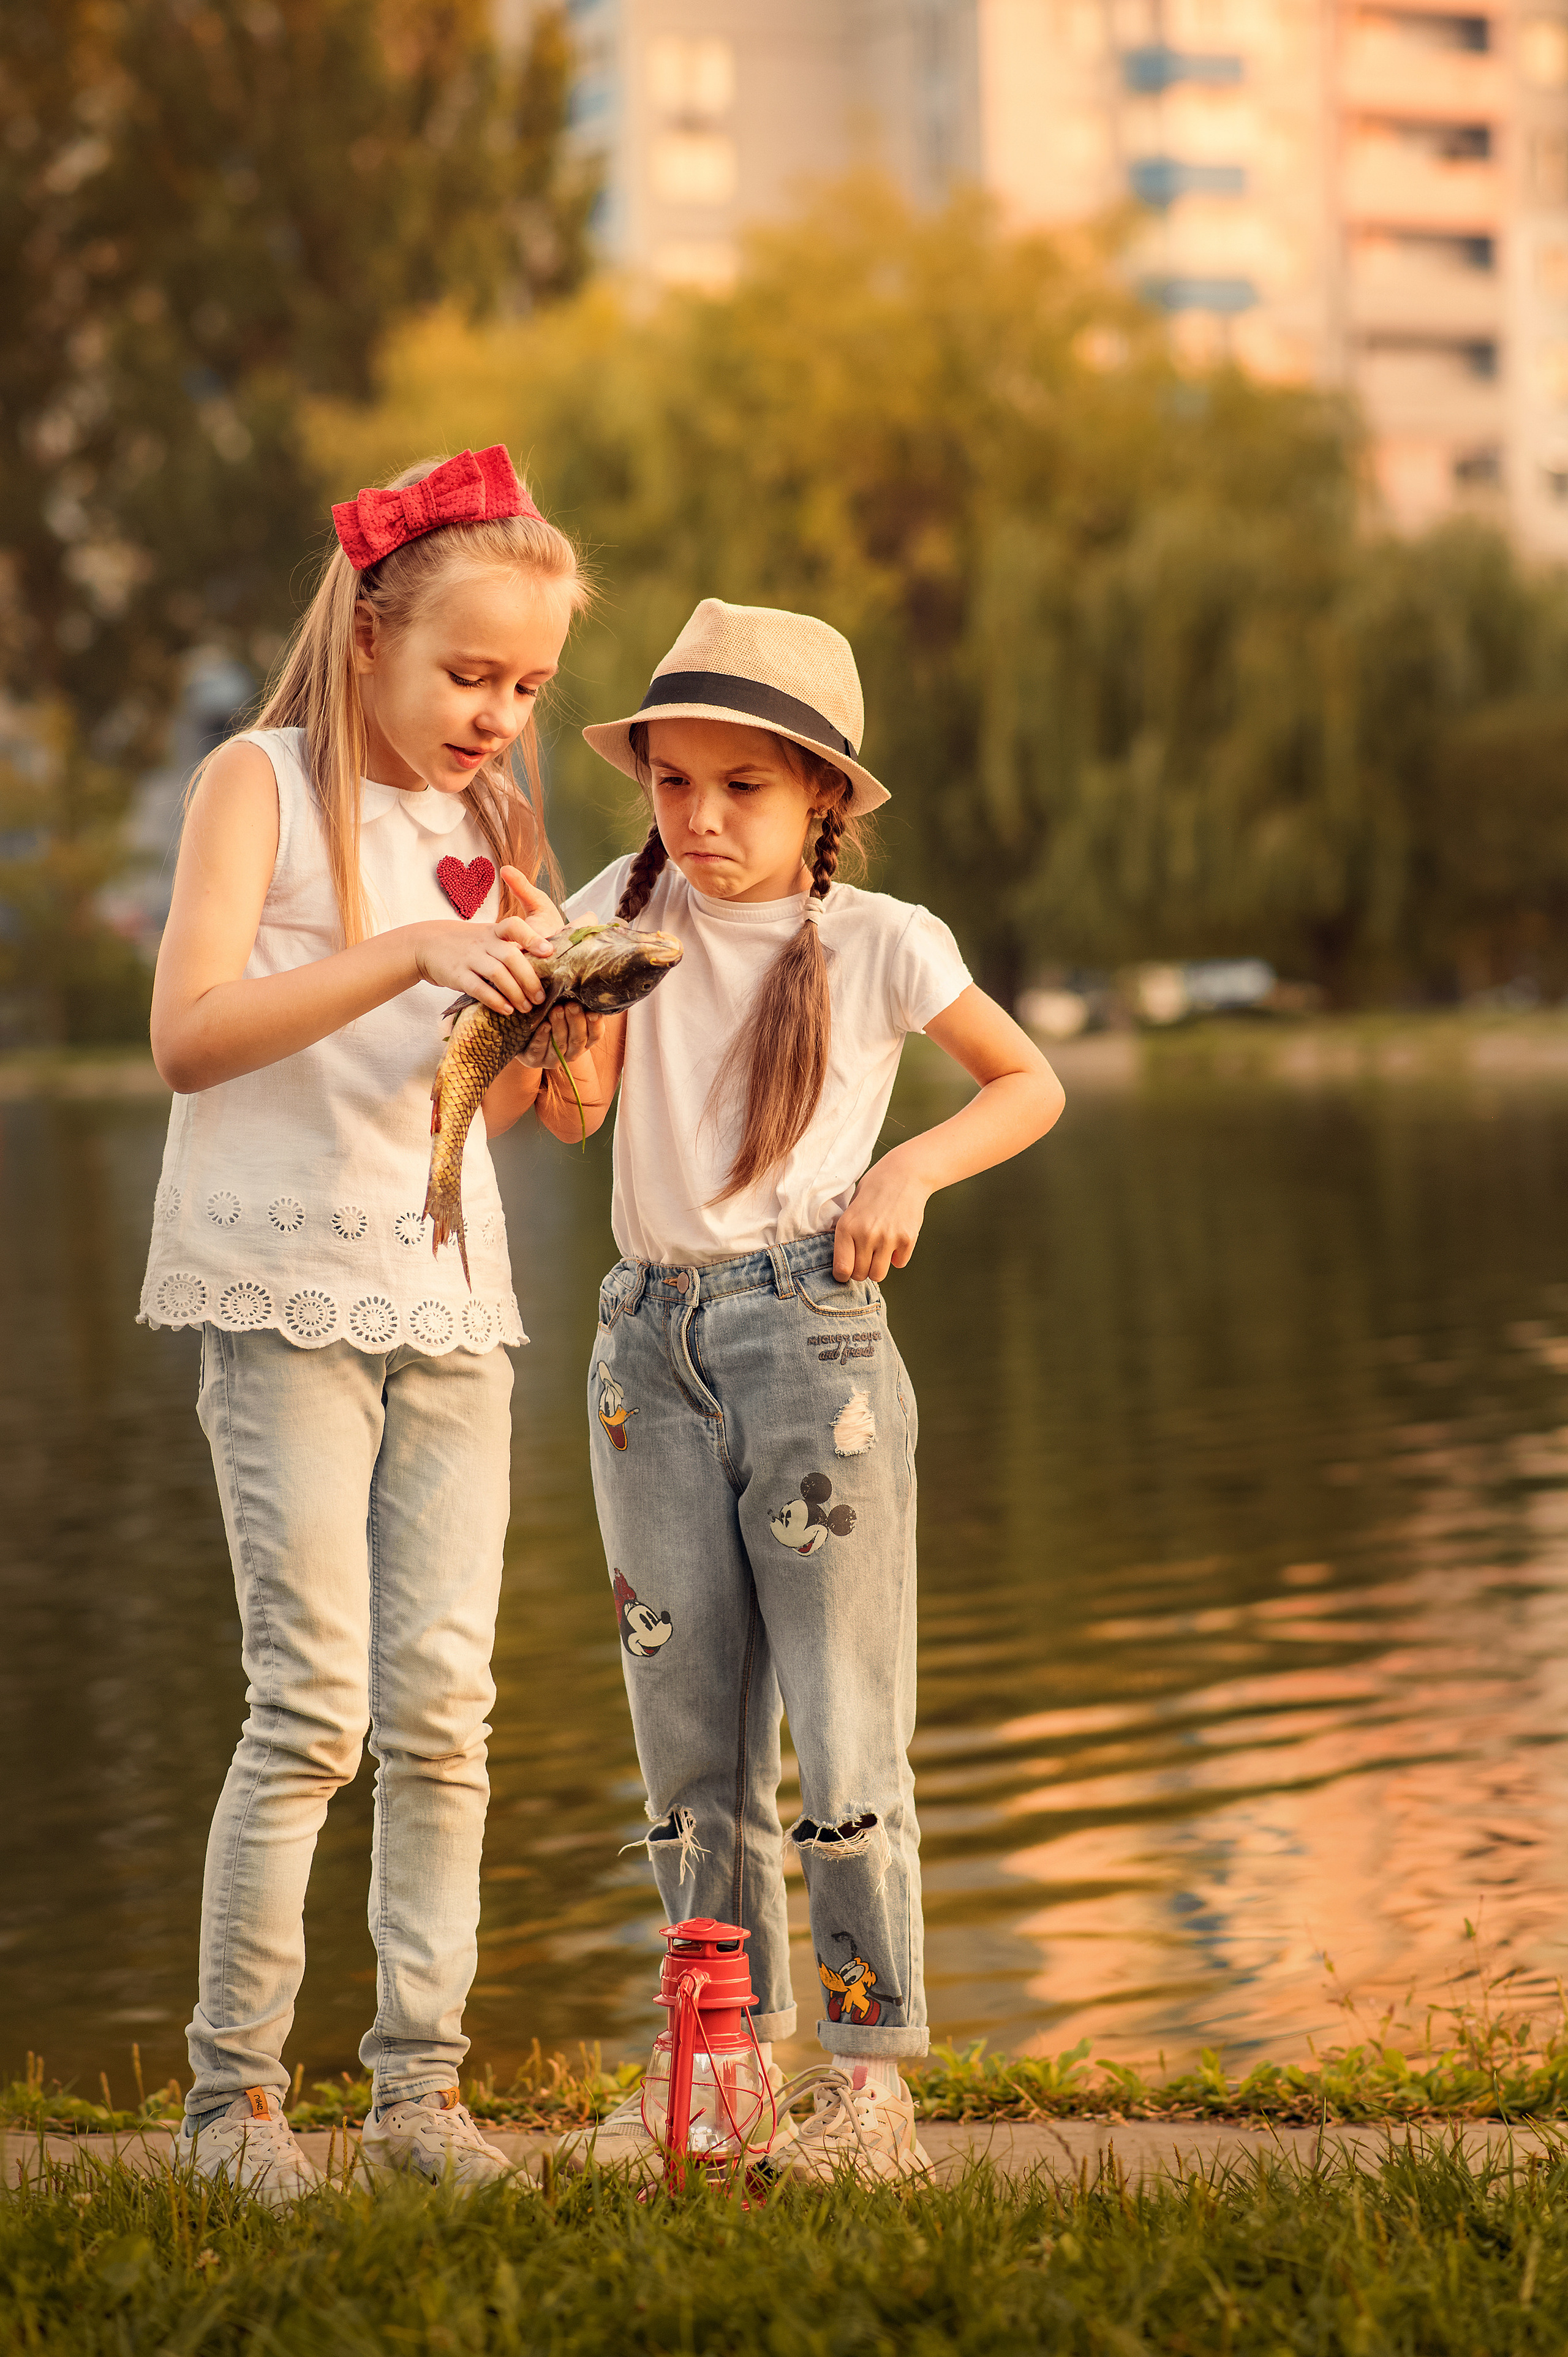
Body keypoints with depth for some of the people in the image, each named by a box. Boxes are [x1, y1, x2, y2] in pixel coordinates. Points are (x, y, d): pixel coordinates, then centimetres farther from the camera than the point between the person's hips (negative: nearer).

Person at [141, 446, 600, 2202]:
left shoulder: (488, 822, 15)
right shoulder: (265, 781, -2)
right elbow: (188, 1034, -16)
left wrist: (563, 1030, -5)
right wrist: (410, 955, -23)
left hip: (451, 1297, 5)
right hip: (287, 1290, -5)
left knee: (443, 1706, 2)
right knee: (313, 1703, -9)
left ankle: (418, 2081, 9)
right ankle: (231, 2089, 2)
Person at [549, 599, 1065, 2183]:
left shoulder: (876, 942, -2)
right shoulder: (634, 905, 5)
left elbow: (1030, 1083, 8)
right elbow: (574, 1111, -2)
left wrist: (915, 1167, -7)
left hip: (808, 1328, -4)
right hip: (650, 1338, 4)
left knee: (844, 1724, -4)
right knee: (687, 1732, 9)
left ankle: (873, 2078, 3)